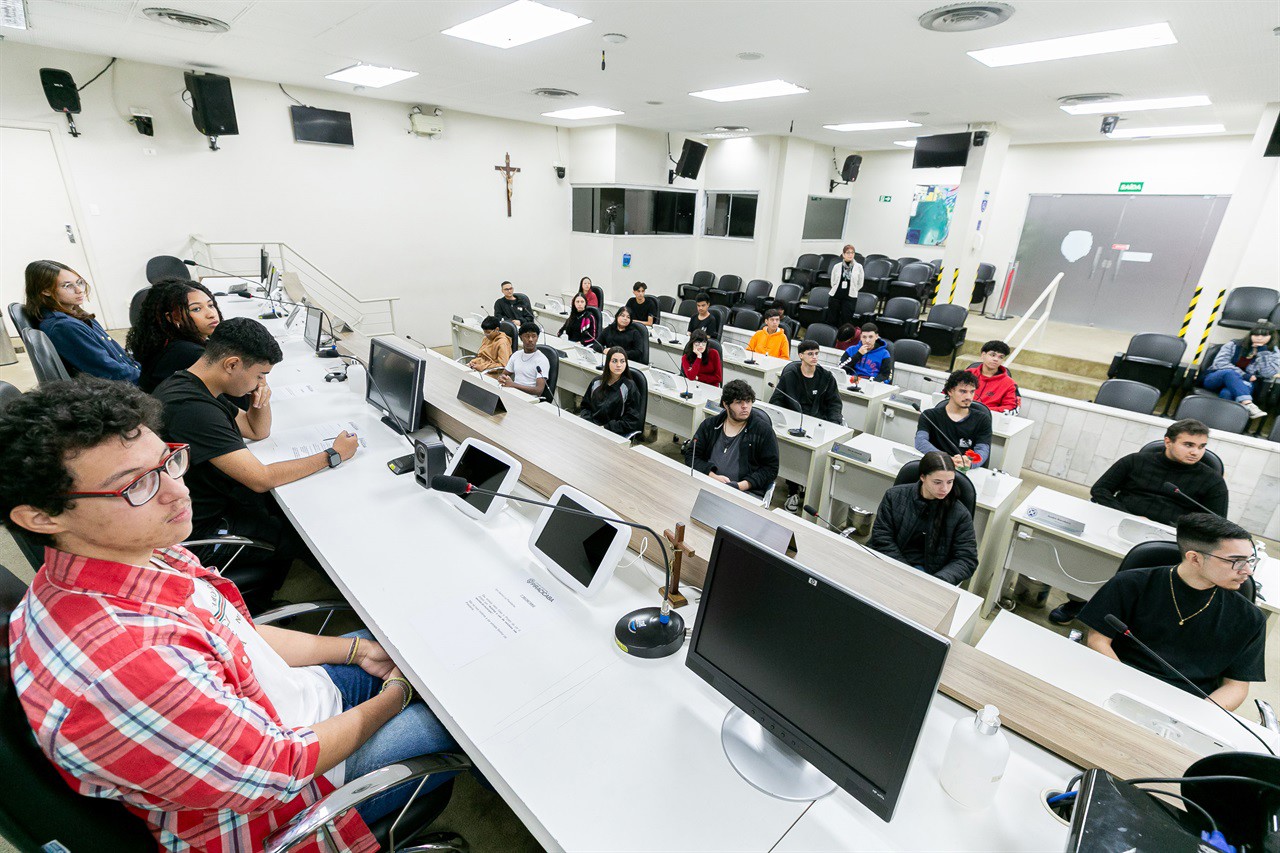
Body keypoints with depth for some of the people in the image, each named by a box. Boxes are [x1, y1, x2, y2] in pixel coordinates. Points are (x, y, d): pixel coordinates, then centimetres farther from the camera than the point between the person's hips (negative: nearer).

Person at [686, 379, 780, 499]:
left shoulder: (763, 430, 5)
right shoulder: (710, 425, 13)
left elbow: (770, 468, 3)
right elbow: (691, 455, 10)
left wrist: (742, 485, -11)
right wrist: (713, 476, -7)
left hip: (747, 492, -3)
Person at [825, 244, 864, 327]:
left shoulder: (858, 267, -2)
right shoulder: (837, 266, 1)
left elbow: (860, 284, 6)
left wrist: (851, 290, 7)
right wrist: (840, 290, 8)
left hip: (850, 297, -1)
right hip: (836, 296, 1)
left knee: (845, 321, 1)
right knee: (831, 320, 5)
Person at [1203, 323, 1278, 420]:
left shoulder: (1273, 354, 9)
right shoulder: (1234, 345, 6)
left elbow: (1269, 374, -6)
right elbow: (1220, 362, -6)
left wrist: (1263, 352, -10)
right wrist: (1243, 375, -14)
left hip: (1242, 385, 0)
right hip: (1216, 379, 0)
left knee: (1227, 393, -38)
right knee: (1229, 373, -38)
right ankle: (1248, 405, -54)